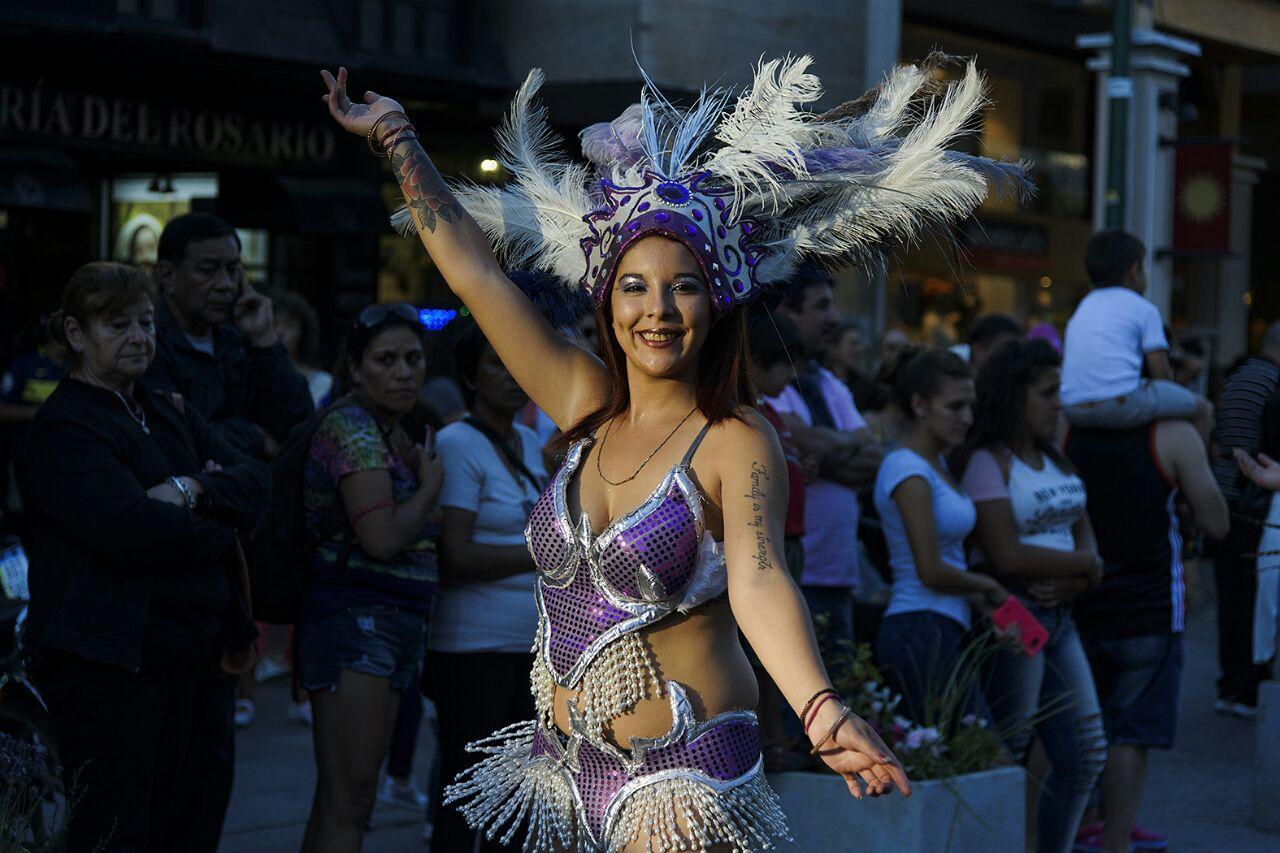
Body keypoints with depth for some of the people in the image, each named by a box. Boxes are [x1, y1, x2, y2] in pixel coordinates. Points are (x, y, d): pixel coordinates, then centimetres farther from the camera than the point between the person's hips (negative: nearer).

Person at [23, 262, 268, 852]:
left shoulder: (169, 416, 18)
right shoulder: (62, 428, -9)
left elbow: (256, 482, 5)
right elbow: (132, 526, -23)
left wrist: (194, 490, -15)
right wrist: (221, 534, -7)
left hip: (180, 657, 8)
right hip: (104, 664, -8)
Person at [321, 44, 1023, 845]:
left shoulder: (737, 443, -12)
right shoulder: (587, 405, 4)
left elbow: (759, 582, -27)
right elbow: (472, 268, 8)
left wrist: (822, 713, -44)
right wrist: (396, 135, 11)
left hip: (682, 779, -6)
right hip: (565, 761, 6)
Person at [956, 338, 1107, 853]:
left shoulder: (1053, 459, 16)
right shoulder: (986, 462, -12)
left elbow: (1084, 533, 12)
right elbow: (1007, 556, -20)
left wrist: (1078, 579, -11)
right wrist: (1086, 563, -8)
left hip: (1058, 618, 9)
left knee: (1084, 757, 10)